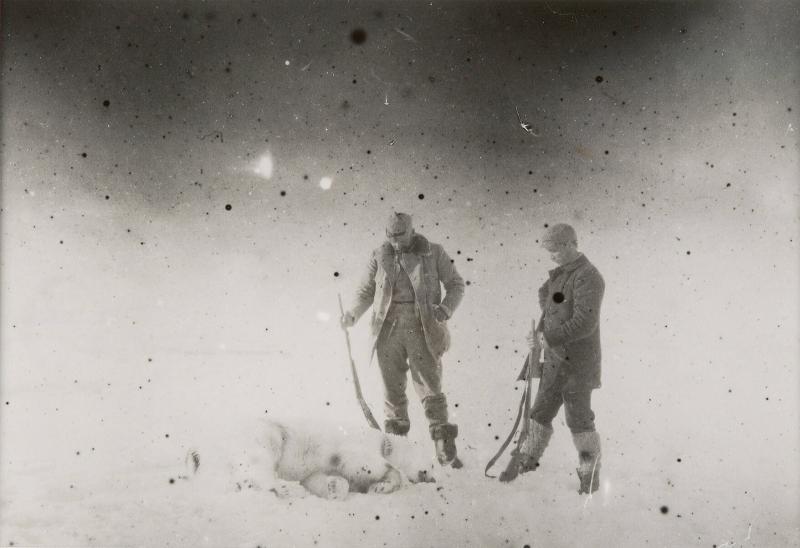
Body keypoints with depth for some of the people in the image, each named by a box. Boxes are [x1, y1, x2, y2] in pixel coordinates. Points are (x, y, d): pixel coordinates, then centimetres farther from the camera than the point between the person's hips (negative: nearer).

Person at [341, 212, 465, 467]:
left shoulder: (434, 253, 1)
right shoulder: (379, 256, 6)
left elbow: (456, 284, 5)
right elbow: (366, 291, 14)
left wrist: (446, 308, -14)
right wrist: (353, 313, -4)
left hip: (423, 331, -2)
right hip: (388, 330, 2)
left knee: (431, 389, -3)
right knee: (393, 389, 8)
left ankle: (445, 450, 2)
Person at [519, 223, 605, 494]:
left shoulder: (588, 278, -20)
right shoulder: (561, 274, 9)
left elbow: (584, 323, -29)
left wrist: (545, 339, -22)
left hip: (578, 363, -8)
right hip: (556, 359, 8)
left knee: (579, 419, 2)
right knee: (541, 411, 15)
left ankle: (590, 475, 18)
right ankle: (527, 460, 31)